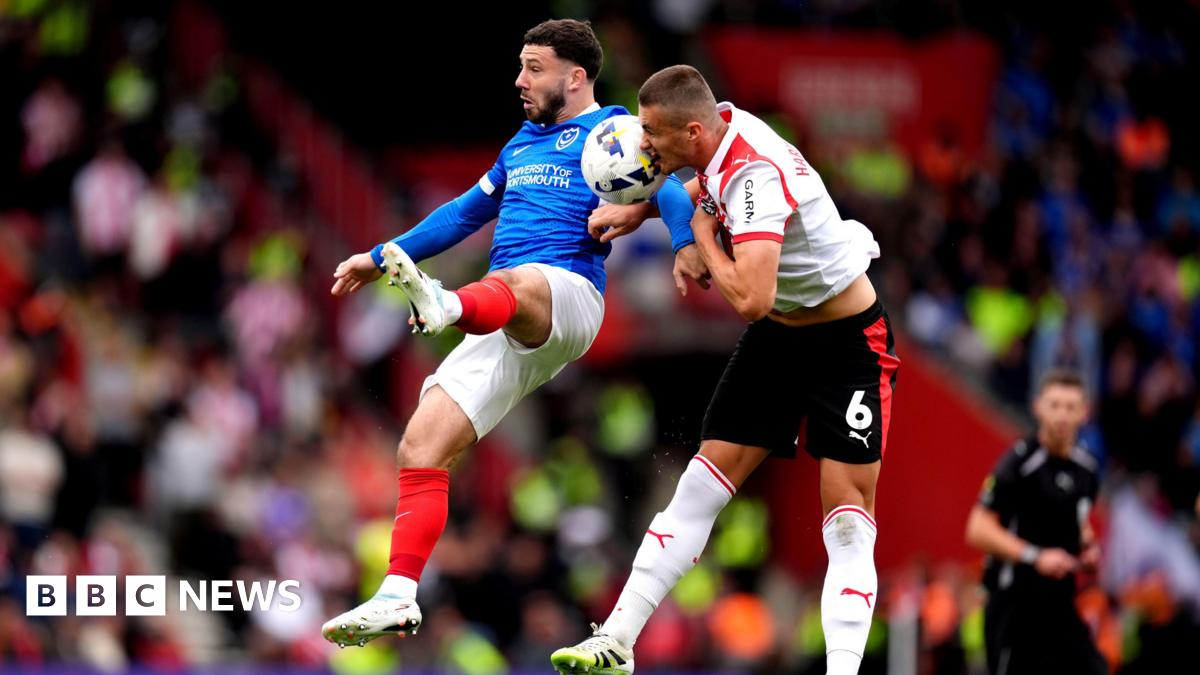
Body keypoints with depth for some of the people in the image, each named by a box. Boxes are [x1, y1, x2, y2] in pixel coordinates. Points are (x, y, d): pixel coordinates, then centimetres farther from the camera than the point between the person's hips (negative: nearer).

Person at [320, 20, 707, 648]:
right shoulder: (522, 144, 30)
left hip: (569, 294, -8)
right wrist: (381, 257, 43)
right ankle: (398, 598, -8)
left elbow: (664, 177, -14)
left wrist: (686, 242, -34)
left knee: (517, 284, -43)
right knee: (420, 449, -6)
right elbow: (466, 212, 42)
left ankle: (446, 306, -78)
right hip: (503, 332, 8)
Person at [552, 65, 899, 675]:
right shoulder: (723, 124, -6)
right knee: (700, 490, 5)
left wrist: (701, 233, -22)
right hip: (778, 335, 8)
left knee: (849, 521, -12)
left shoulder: (755, 174, -31)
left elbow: (750, 299, -40)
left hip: (847, 343, -8)